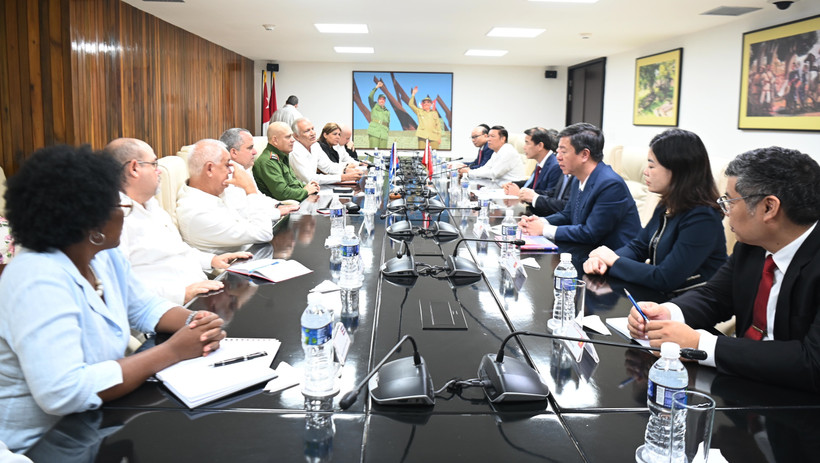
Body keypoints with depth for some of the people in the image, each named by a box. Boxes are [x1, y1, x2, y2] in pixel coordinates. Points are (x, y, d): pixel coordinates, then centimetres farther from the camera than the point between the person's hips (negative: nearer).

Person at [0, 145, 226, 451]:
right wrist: (171, 352, -28)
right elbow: (62, 393, -35)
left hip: (96, 422, 7)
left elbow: (145, 307, 12)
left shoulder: (105, 257, -1)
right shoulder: (40, 280, -27)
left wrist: (195, 323, -10)